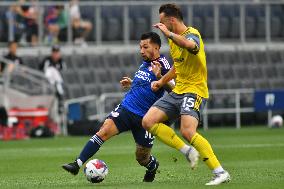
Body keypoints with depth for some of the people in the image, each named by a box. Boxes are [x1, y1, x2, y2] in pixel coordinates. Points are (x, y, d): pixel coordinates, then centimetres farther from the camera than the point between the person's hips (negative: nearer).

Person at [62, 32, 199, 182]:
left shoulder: (162, 65, -10)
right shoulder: (144, 63, 13)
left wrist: (159, 77, -35)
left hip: (145, 118, -5)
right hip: (126, 108, 5)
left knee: (142, 157, 6)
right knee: (104, 131, -17)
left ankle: (153, 166, 42)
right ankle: (77, 164, -21)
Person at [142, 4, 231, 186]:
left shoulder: (192, 33, -14)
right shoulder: (174, 39, 15)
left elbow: (190, 45, -41)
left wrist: (168, 33, -36)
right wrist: (162, 81, 21)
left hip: (194, 91, -9)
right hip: (178, 91, 9)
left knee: (187, 131, -28)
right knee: (148, 122, -1)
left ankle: (221, 173, -23)